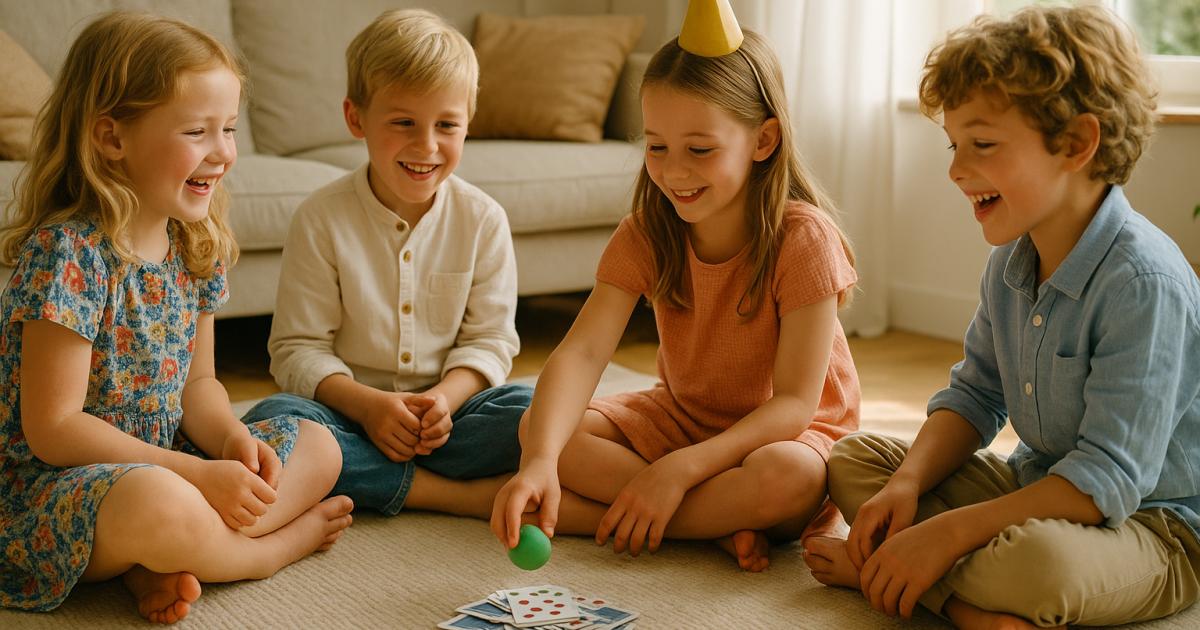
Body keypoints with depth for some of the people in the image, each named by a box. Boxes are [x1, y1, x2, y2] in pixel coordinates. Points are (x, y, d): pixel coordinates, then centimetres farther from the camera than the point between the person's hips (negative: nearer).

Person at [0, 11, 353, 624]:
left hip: (163, 460, 9)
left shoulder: (195, 246, 3)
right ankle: (284, 541, -5)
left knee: (317, 446, 6)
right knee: (159, 504, -39)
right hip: (50, 482, -9)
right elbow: (52, 428, -22)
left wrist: (233, 440, -12)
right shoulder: (69, 251, -21)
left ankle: (161, 564, -14)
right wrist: (199, 475, -24)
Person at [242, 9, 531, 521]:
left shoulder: (482, 219, 1)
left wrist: (444, 398, -19)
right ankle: (463, 495, -29)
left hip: (443, 413, 1)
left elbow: (489, 338, 2)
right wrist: (366, 404, -24)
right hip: (350, 408, -1)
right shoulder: (321, 220, -5)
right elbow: (297, 348, -6)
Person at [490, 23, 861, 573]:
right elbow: (581, 352, -23)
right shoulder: (644, 235, -10)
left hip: (788, 432, -5)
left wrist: (680, 468, -35)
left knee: (786, 476, -40)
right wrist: (540, 461, -42)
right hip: (680, 418, 5)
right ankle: (721, 523, -20)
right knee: (536, 425, -17)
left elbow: (795, 402, -23)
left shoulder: (803, 240, -22)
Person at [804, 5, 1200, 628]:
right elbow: (974, 396, 10)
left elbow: (1108, 479, -28)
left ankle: (877, 566, -15)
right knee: (853, 459, 1)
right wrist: (909, 482, -11)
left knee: (1038, 560, -41)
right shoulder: (1009, 263, 2)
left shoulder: (1143, 282, -27)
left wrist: (948, 533, -29)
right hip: (1036, 483, 9)